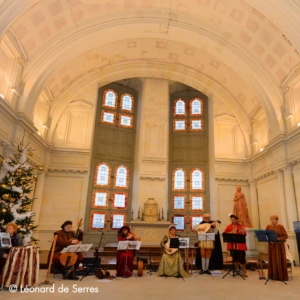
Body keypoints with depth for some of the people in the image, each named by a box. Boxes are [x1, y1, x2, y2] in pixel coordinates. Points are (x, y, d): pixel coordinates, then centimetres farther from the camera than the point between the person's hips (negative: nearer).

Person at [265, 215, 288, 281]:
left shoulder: (280, 226, -5)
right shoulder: (268, 226, 5)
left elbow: (285, 236, -7)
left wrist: (278, 239, -19)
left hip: (279, 246, -3)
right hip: (271, 245, 3)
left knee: (280, 260, 0)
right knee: (273, 260, 5)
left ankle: (281, 276, 8)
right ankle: (274, 275, 12)